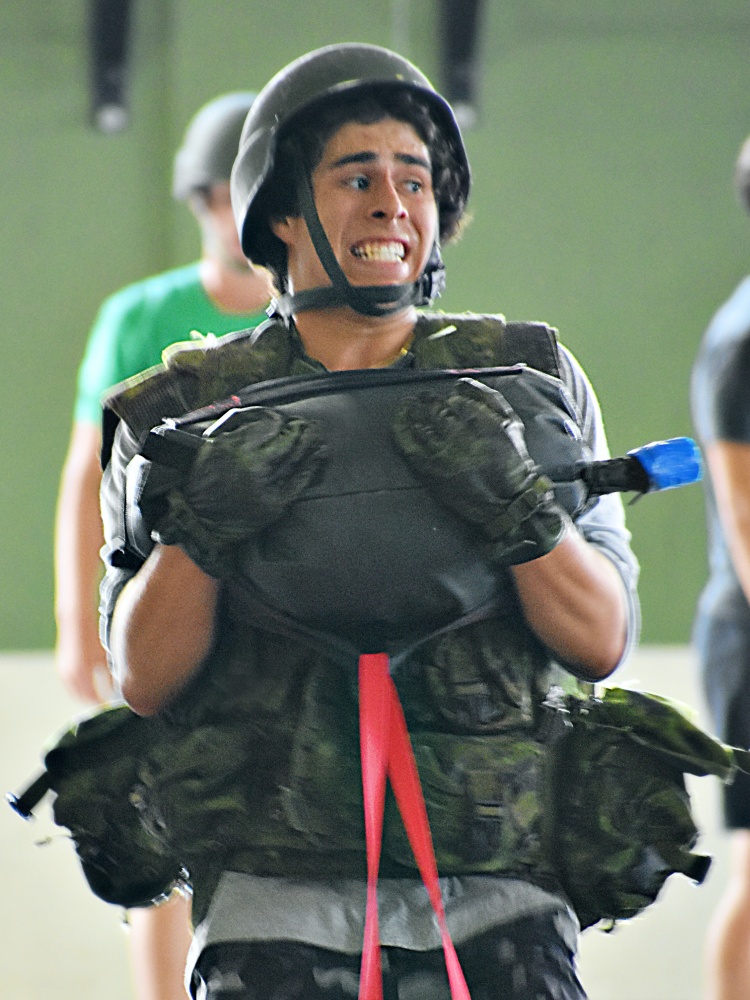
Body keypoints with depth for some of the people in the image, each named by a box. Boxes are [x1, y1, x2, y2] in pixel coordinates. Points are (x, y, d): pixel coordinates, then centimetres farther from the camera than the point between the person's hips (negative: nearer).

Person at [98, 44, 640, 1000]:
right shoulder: (189, 411, 9)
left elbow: (600, 641, 4)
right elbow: (145, 678, 2)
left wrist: (515, 500, -12)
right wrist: (201, 521, -14)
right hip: (276, 894, -1)